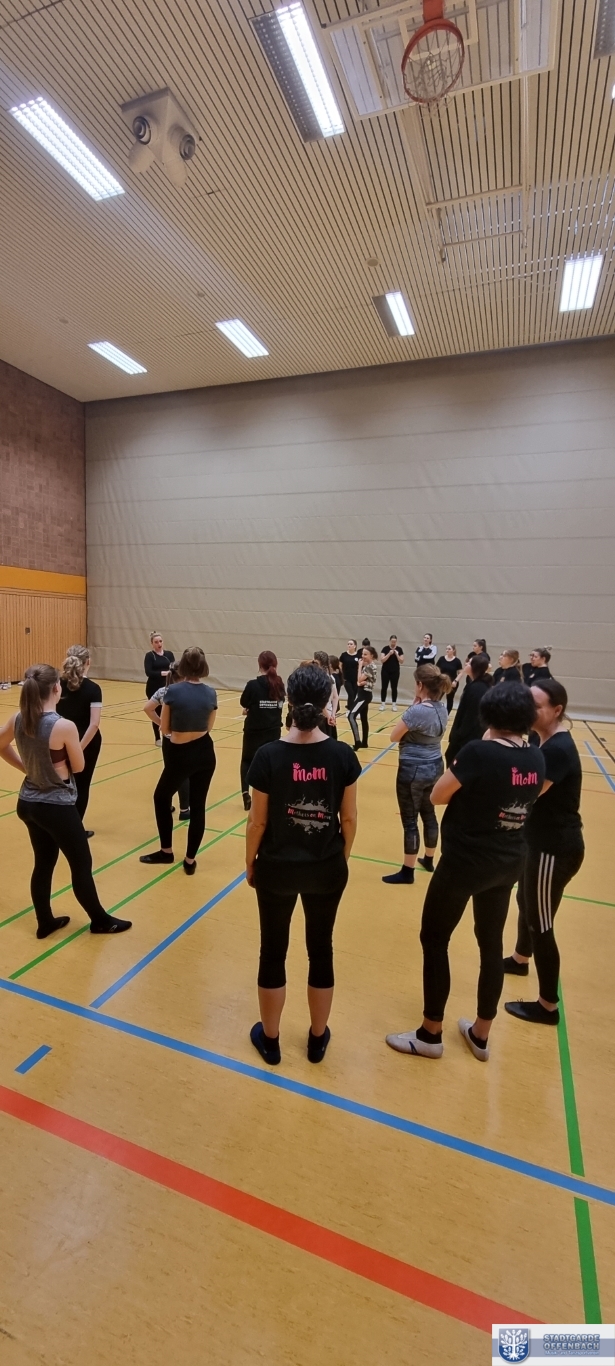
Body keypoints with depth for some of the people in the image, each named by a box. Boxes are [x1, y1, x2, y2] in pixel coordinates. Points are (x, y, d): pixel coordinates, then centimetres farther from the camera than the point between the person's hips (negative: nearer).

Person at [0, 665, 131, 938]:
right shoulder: (64, 726, -25)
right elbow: (79, 767, -12)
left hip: (28, 803, 7)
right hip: (57, 807, -7)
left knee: (43, 863, 23)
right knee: (81, 865, 12)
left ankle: (45, 922, 39)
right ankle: (99, 920, 31)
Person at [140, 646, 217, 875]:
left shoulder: (173, 691, -13)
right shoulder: (210, 693, -3)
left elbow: (164, 729, -5)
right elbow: (209, 726, 7)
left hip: (180, 756, -3)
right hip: (205, 753, 4)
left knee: (161, 798, 21)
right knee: (198, 806, 12)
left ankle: (166, 851, 30)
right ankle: (190, 860, 20)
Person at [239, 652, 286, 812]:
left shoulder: (253, 684, -15)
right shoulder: (279, 684, -3)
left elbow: (243, 703, -3)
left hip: (254, 731, -2)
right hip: (273, 731, 3)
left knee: (247, 761, 18)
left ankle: (245, 794, 5)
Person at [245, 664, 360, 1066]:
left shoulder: (269, 755, -19)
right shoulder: (343, 755, -14)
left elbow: (258, 822, -11)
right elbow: (349, 818, -5)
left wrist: (250, 864, 6)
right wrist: (342, 859, 12)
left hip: (277, 868, -1)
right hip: (326, 869, 2)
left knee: (273, 951, 19)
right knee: (321, 950, 20)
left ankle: (270, 1040, 38)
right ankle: (318, 1039, 40)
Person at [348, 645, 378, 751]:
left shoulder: (370, 667, -17)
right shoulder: (366, 665, 11)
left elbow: (360, 679, -20)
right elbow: (359, 681, 8)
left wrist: (360, 666, -12)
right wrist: (360, 682, -15)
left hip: (365, 695, -10)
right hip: (361, 693, 10)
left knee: (351, 716, -19)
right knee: (363, 718, 14)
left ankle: (357, 742, -20)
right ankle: (364, 742, 22)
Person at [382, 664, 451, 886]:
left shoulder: (417, 711, -24)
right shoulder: (442, 709, 1)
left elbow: (394, 736, -12)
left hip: (413, 770, -8)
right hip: (434, 767, 9)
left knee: (409, 821, 3)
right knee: (429, 814, 21)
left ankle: (407, 871, 15)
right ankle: (428, 860, 38)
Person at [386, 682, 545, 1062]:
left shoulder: (479, 751, -22)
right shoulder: (536, 758, -3)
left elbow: (437, 796, -14)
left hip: (466, 861, -7)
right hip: (509, 862, 7)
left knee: (434, 939, 11)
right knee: (491, 944, 20)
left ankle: (430, 1035, 25)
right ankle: (481, 1035, 37)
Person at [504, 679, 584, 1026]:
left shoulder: (558, 749, -27)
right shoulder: (538, 738, 2)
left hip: (556, 848, -10)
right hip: (542, 840, 10)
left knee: (540, 923, 4)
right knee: (525, 902, 28)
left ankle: (548, 1006, 23)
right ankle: (520, 959, 53)